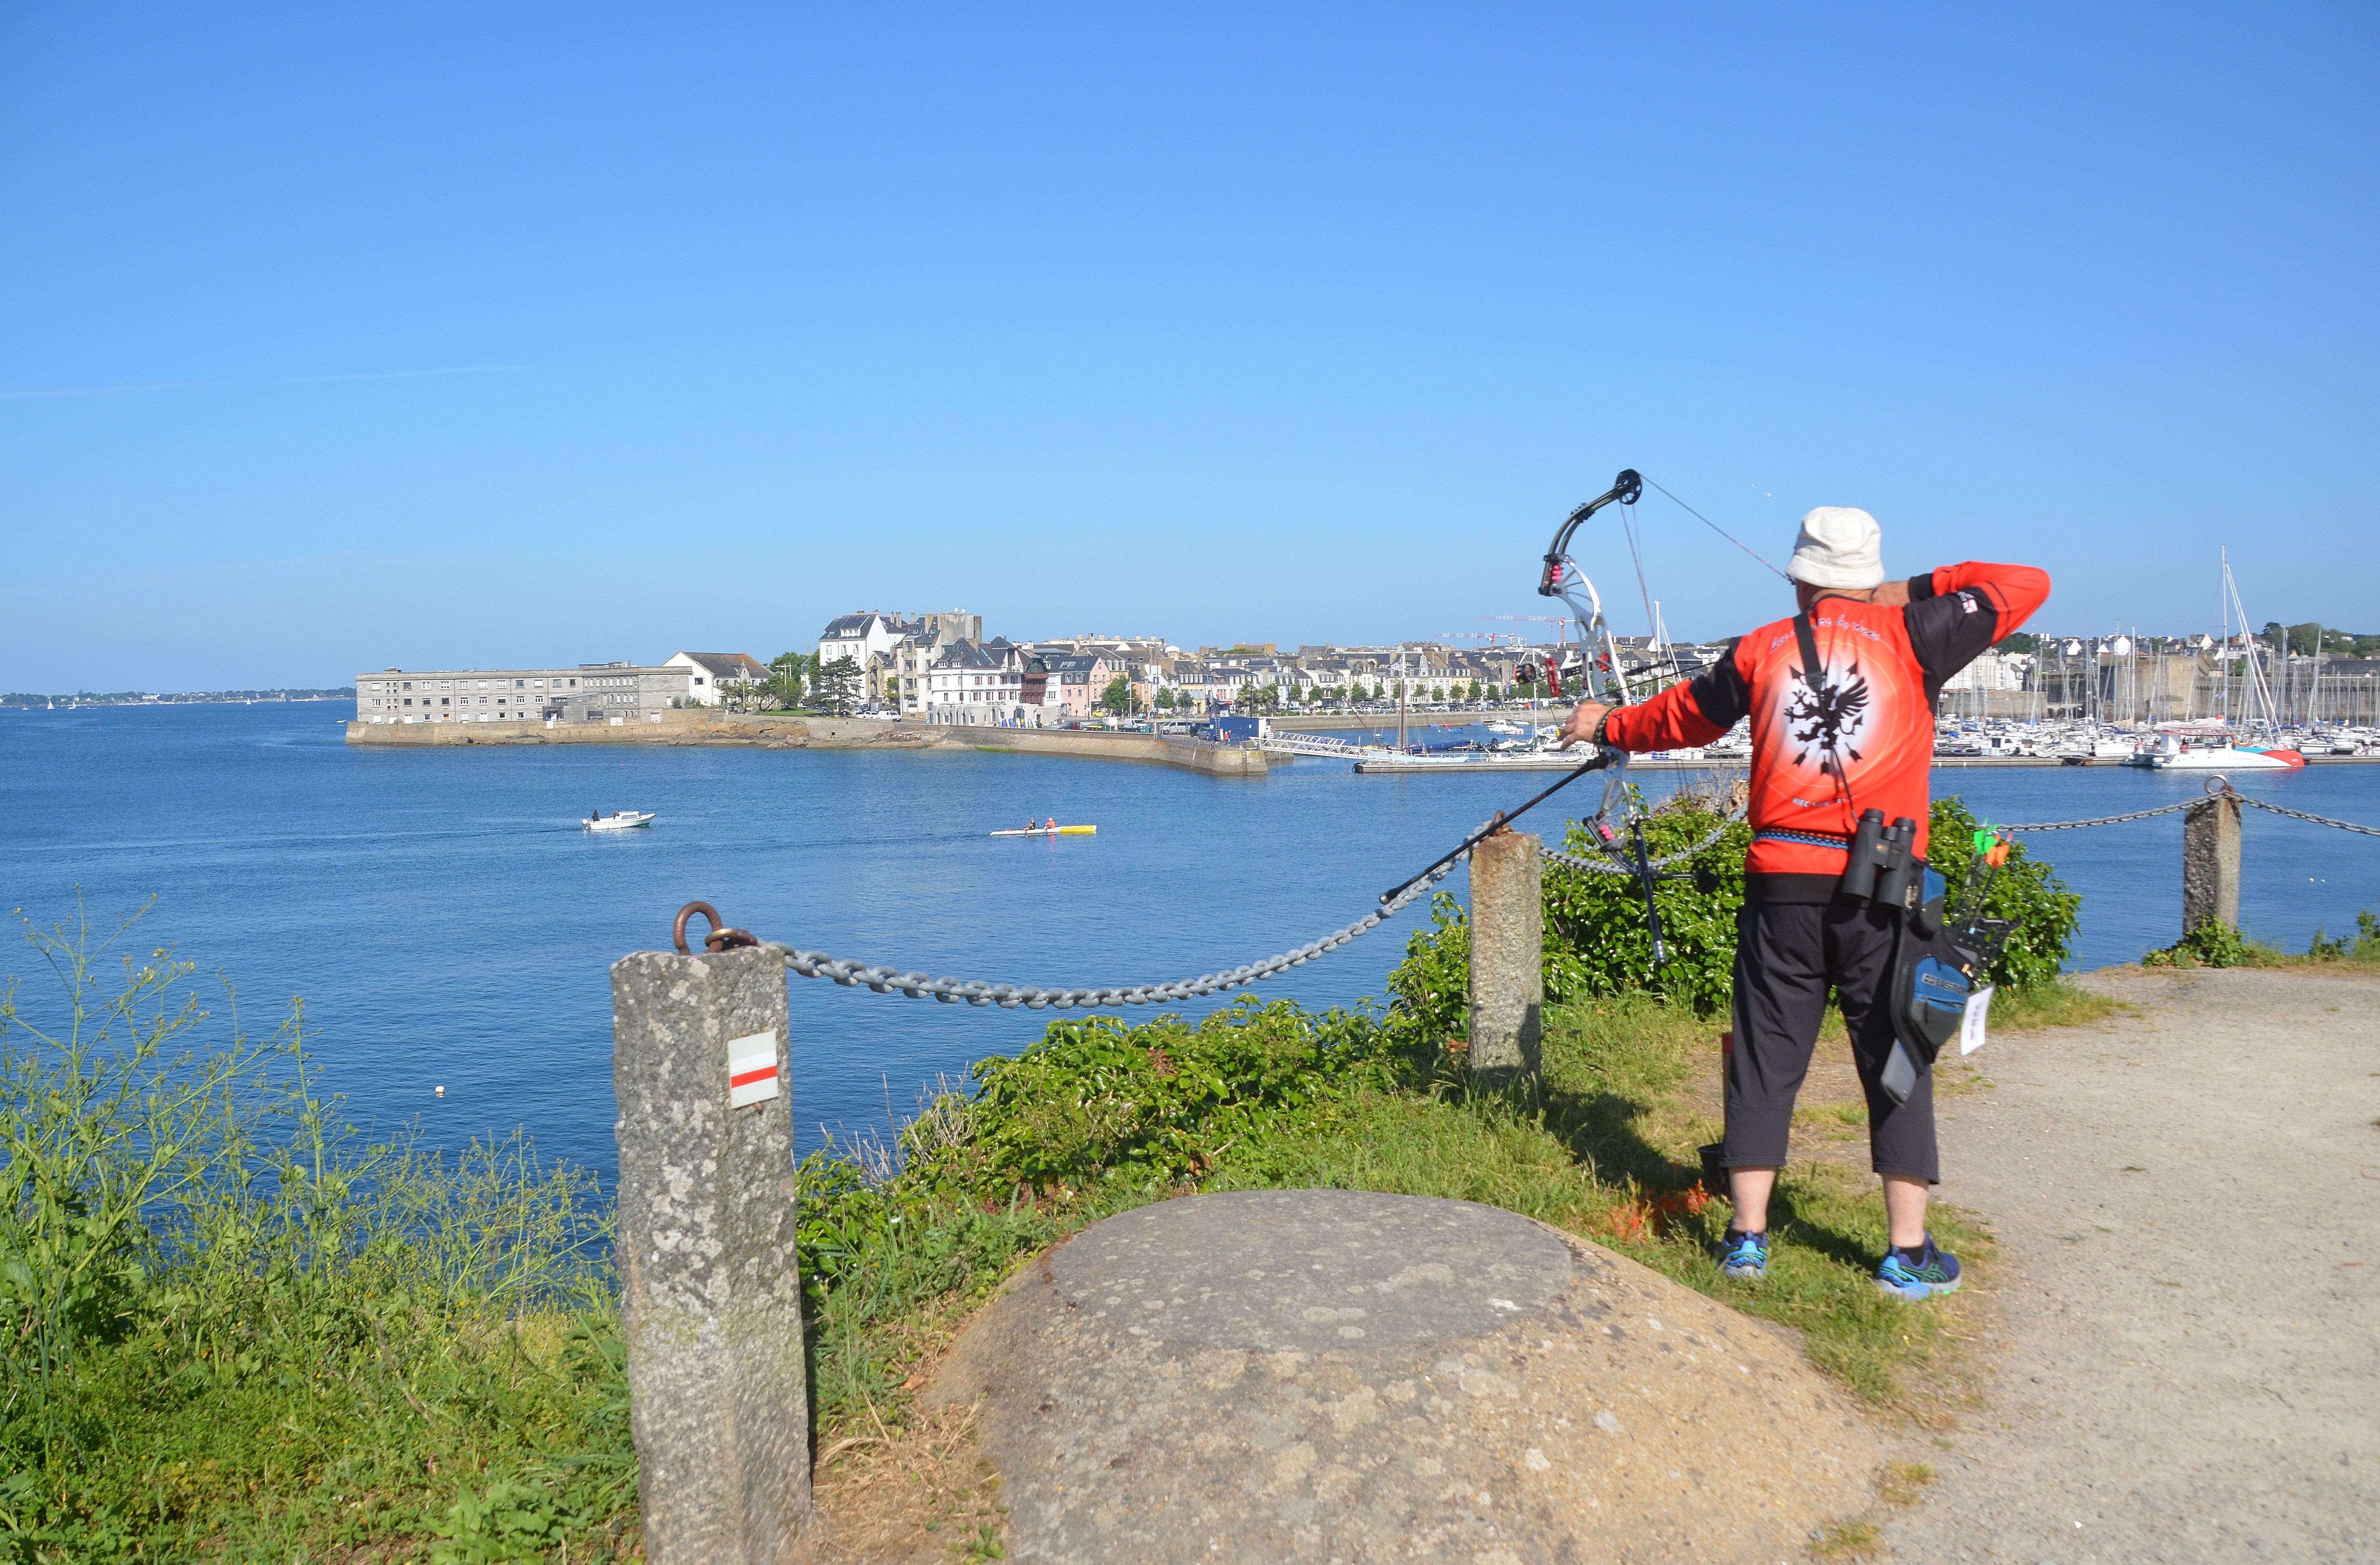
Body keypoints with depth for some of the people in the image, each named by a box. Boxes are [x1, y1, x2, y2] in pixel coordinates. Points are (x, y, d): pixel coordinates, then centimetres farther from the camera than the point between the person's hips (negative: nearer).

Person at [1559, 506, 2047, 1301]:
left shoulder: (1761, 650, 8)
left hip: (1783, 883, 2)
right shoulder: (1909, 638, 1)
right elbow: (2026, 585, 8)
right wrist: (1917, 591, 14)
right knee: (1895, 1057, 6)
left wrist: (1609, 727, 40)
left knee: (1766, 1055, 9)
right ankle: (1909, 1251, 9)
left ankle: (1748, 1235, 13)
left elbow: (1682, 715, 23)